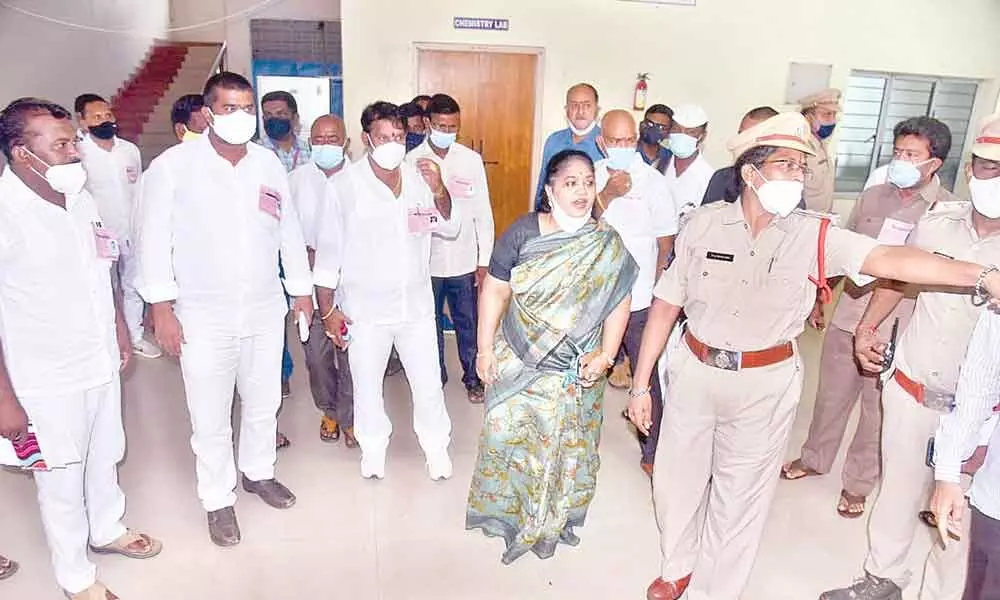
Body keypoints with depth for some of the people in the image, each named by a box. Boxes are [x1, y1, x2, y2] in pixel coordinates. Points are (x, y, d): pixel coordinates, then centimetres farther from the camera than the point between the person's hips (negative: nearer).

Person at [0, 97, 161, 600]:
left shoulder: (80, 197, 1)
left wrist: (120, 329, 20)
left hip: (101, 363, 6)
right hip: (47, 379, -6)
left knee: (105, 455, 23)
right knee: (60, 479, 12)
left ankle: (107, 530, 49)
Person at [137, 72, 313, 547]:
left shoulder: (269, 163, 3)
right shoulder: (172, 166, -9)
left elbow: (289, 231, 10)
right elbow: (155, 240, -7)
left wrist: (301, 288, 12)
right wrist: (161, 307, -8)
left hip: (266, 310, 4)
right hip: (203, 317, -3)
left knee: (264, 403, 18)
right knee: (210, 418, 7)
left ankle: (258, 472, 43)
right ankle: (219, 499, 29)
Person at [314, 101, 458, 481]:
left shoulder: (420, 177, 0)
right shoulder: (345, 185, -9)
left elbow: (451, 227, 4)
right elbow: (328, 251, -6)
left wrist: (439, 191, -15)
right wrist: (327, 310, -5)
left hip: (417, 304, 2)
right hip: (365, 308, -2)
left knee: (428, 382, 10)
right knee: (367, 384, 14)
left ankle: (436, 446, 33)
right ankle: (373, 447, 37)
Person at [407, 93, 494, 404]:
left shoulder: (472, 159, -3)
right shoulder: (411, 161, -6)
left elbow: (483, 213, 0)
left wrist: (484, 260, 0)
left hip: (464, 261, 0)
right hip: (426, 260, 0)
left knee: (467, 323, 12)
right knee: (430, 324, 14)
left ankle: (472, 376, 31)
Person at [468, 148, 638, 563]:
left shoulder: (607, 244, -3)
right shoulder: (523, 232, -8)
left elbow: (618, 304, -1)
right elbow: (495, 291, -5)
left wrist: (606, 355, -10)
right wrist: (485, 348, -6)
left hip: (576, 370, 1)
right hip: (518, 360, -1)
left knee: (564, 443, 12)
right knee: (508, 431, 5)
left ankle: (551, 520, 35)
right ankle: (506, 510, 31)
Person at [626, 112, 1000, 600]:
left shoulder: (812, 236, -8)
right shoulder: (705, 224, -7)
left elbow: (887, 258, -21)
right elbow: (666, 304, -3)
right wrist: (641, 383, -1)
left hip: (765, 386, -1)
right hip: (694, 372, 1)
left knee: (739, 497, 13)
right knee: (677, 480, 16)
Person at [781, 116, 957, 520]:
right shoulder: (872, 197, 2)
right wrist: (819, 299, 14)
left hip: (898, 333, -3)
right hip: (847, 318, 4)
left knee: (877, 411, 12)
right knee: (831, 397, 18)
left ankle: (857, 483, 32)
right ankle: (815, 459, 40)